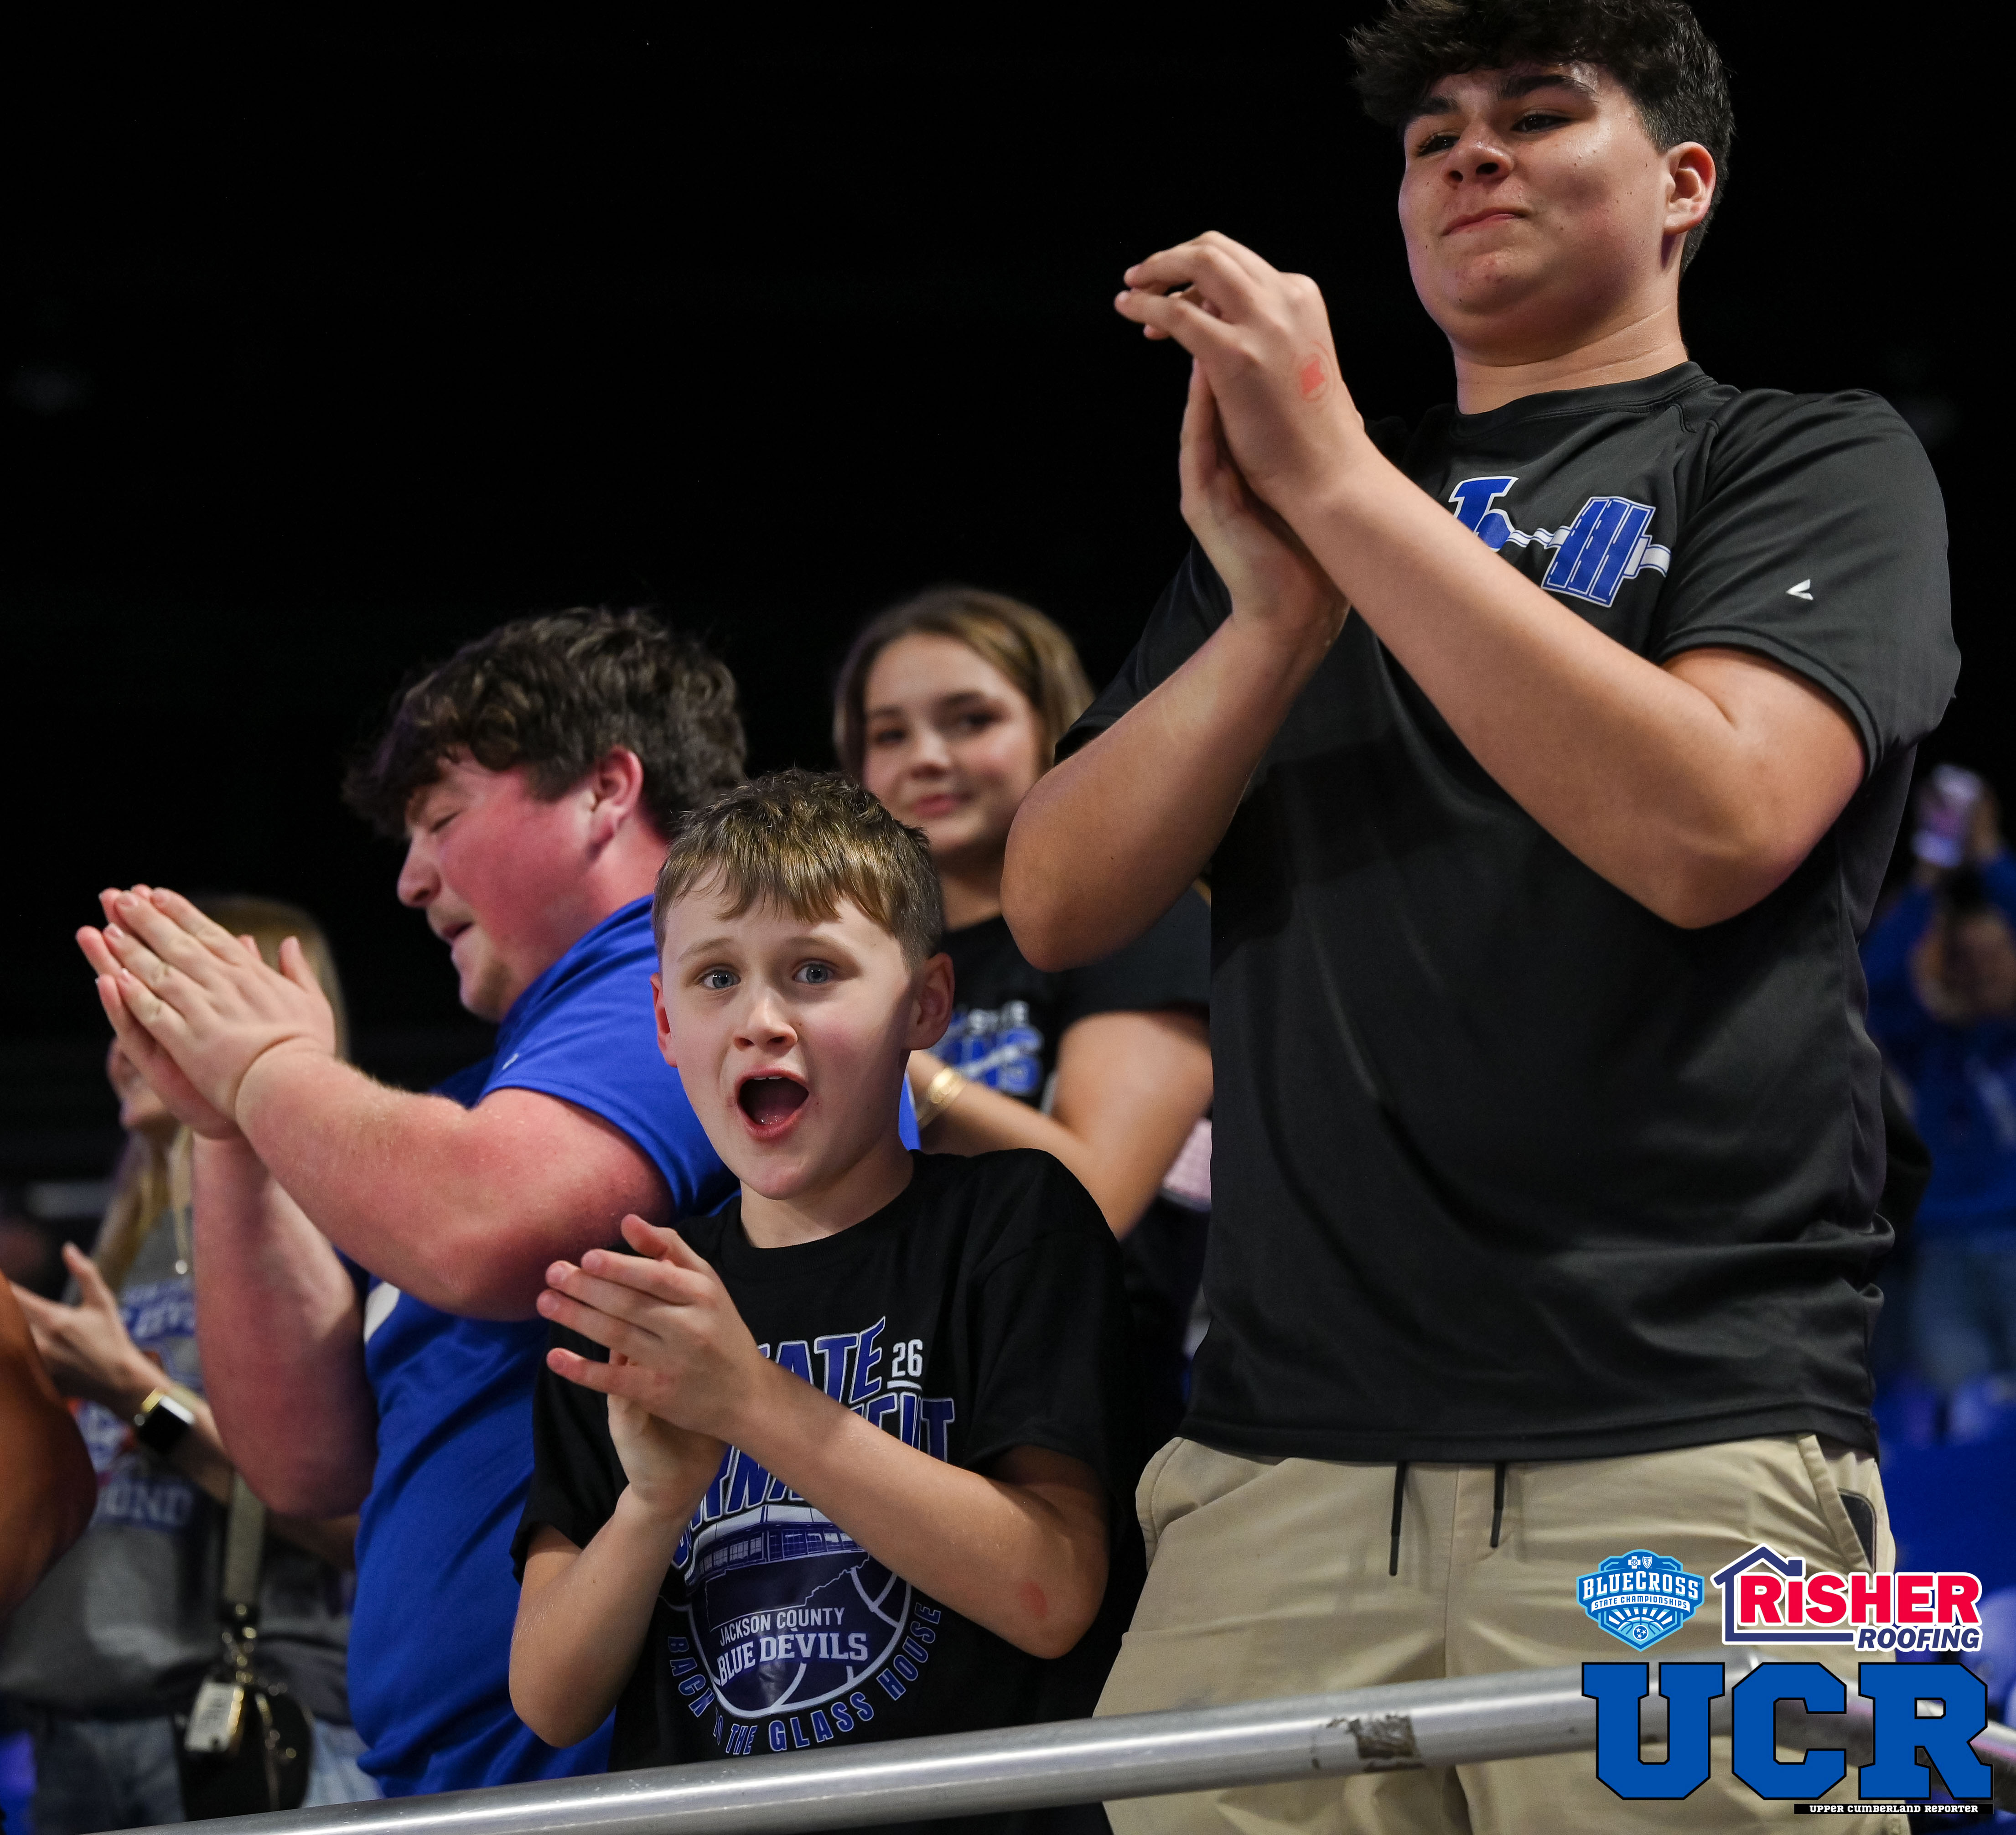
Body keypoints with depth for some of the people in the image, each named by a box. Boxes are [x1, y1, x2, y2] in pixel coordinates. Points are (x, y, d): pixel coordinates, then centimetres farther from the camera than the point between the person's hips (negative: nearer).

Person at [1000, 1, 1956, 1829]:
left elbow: (1710, 829, -10)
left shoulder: (1813, 461, 10)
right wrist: (1279, 612, -5)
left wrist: (1344, 479, -9)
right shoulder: (1286, 504, 23)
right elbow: (1058, 907, 12)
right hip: (1281, 1456, 3)